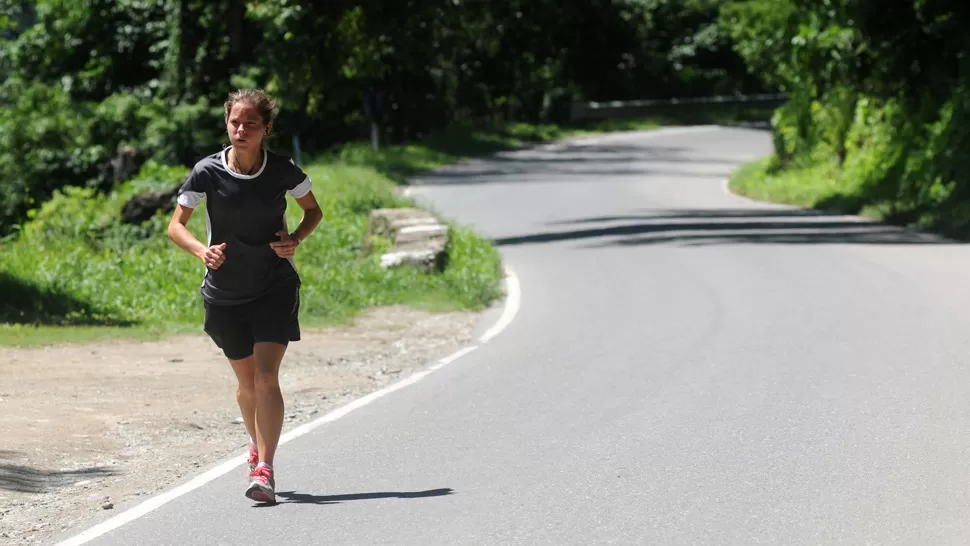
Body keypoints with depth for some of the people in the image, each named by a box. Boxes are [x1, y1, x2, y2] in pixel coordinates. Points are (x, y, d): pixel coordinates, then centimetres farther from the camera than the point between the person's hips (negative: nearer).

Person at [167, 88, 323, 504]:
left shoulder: (283, 171, -10)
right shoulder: (207, 172, -12)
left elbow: (313, 210, 8)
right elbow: (175, 225, -6)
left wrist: (296, 239, -12)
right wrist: (202, 251, -25)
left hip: (275, 286, -1)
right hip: (224, 294, 1)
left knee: (266, 377, -15)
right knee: (247, 381, 13)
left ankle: (265, 470, -15)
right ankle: (257, 446, 41)